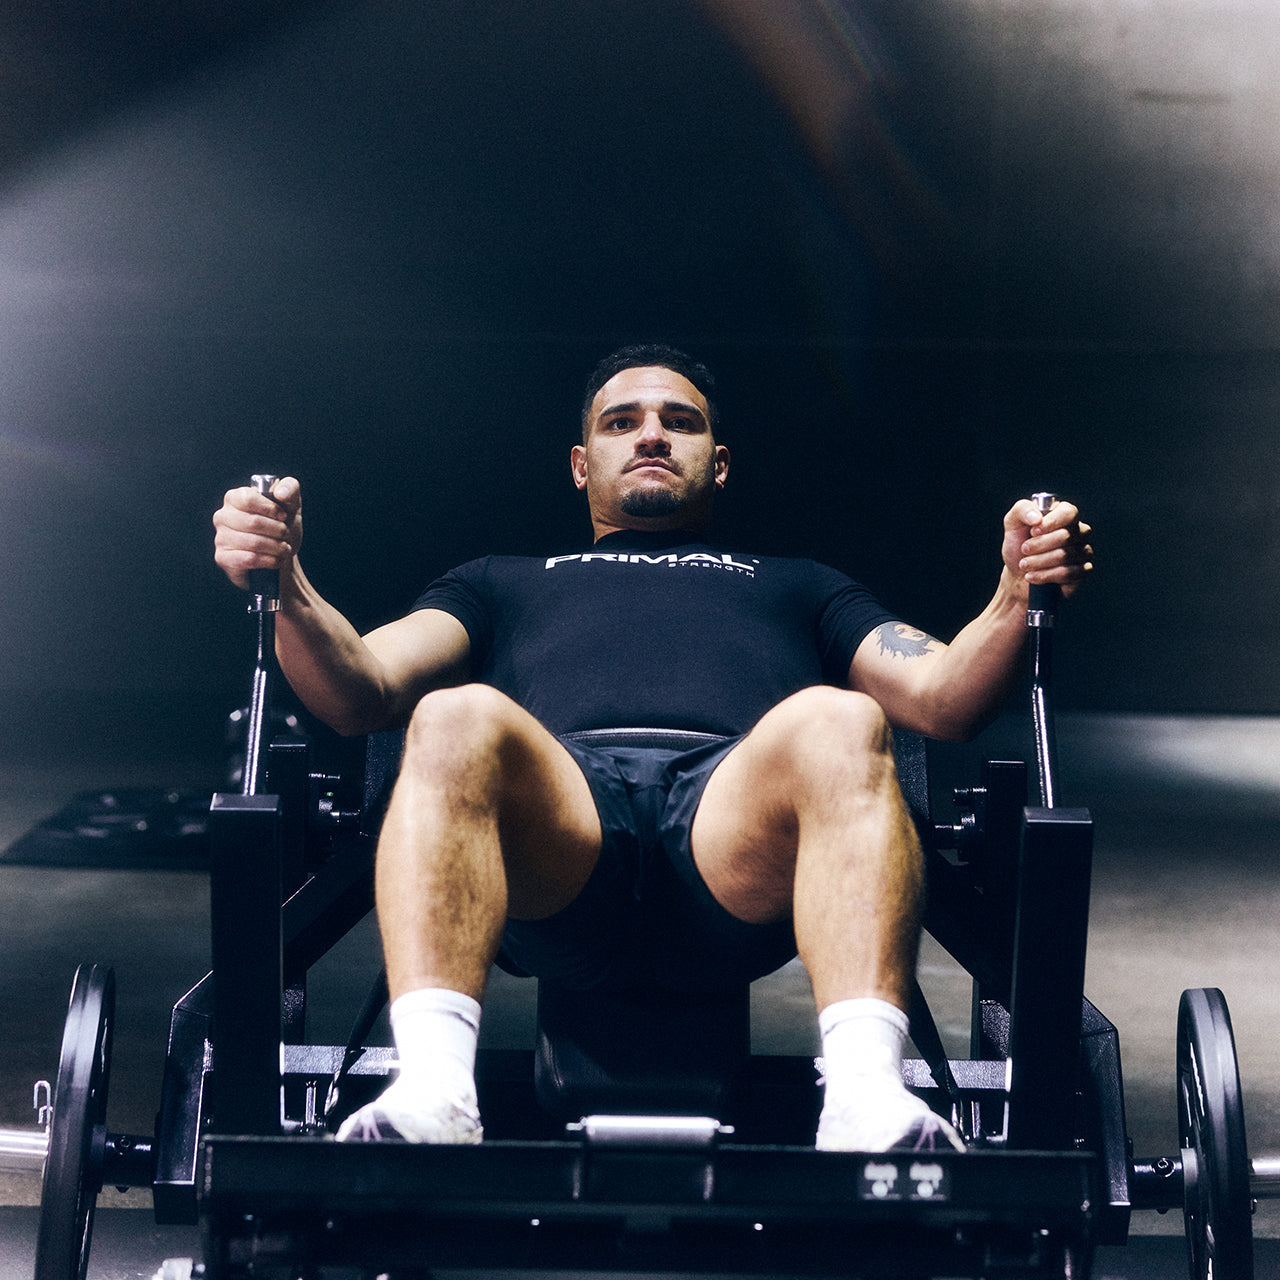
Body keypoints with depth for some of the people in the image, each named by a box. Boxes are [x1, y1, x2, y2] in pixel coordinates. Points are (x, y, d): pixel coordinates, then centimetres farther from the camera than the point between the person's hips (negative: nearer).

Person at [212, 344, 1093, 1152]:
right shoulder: (505, 584, 41)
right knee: (457, 721, -35)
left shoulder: (797, 587, 42)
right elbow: (360, 693, 22)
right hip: (557, 847, 0)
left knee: (838, 724, -34)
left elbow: (943, 698, 23)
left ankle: (869, 1100, -52)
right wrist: (286, 586, 1)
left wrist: (1018, 596, 1)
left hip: (739, 843, 0)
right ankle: (432, 1098, -50)